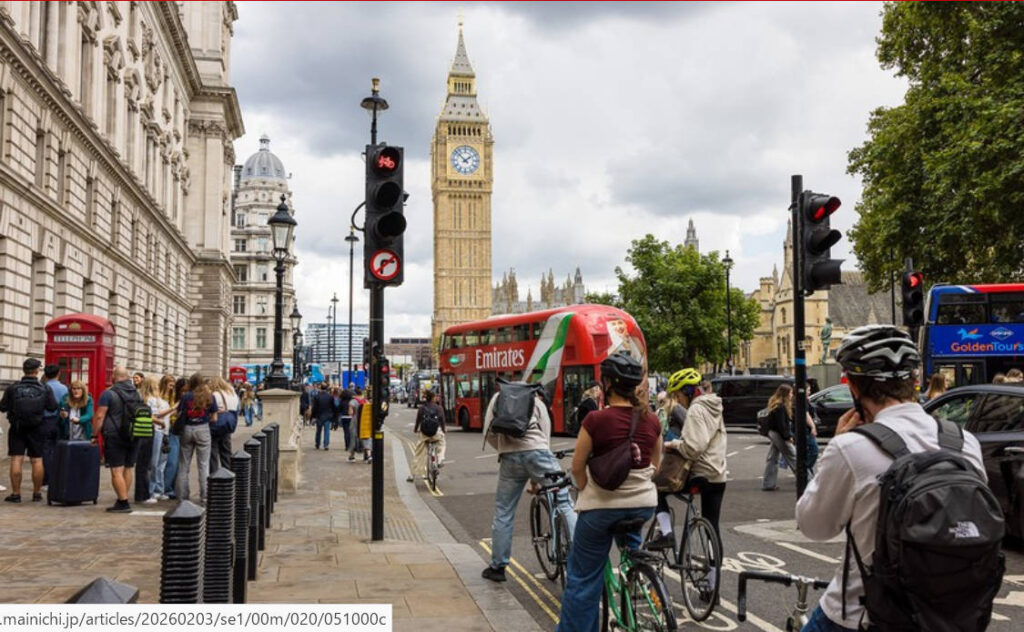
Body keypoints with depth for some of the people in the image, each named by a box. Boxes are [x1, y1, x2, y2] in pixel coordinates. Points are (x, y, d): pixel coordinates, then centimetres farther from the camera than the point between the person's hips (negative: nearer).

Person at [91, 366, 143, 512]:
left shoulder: (109, 393, -7)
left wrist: (94, 435, -5)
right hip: (134, 438, 6)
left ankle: (123, 503, -8)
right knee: (129, 468, 12)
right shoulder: (137, 394, 11)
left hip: (115, 436, -6)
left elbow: (99, 416, -11)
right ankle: (122, 501, 17)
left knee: (117, 470, -4)